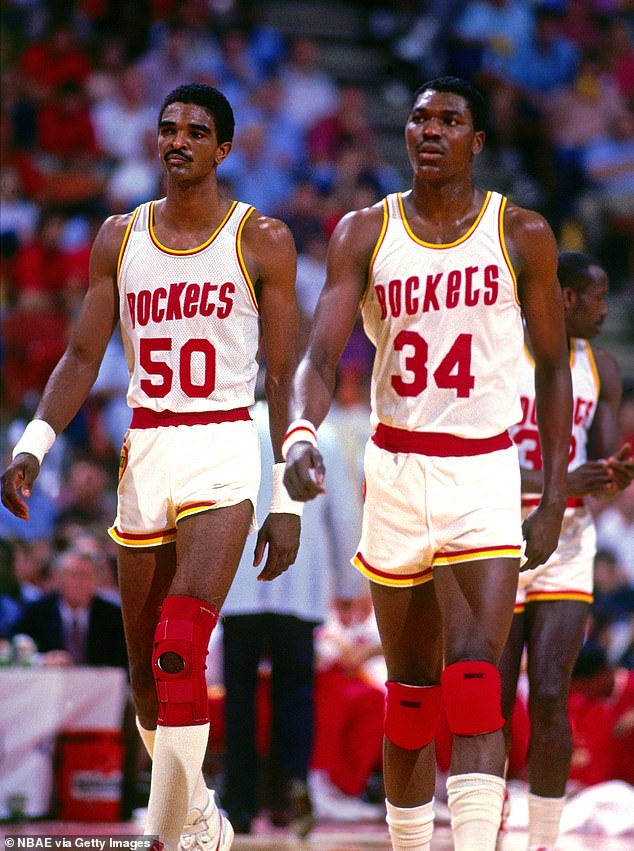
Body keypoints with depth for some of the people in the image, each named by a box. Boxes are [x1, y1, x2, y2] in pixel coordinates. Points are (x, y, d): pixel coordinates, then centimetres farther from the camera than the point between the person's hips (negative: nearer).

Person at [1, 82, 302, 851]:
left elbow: (284, 377, -1)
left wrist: (289, 501, -5)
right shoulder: (119, 238, 10)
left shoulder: (262, 240, 0)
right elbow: (82, 356, 8)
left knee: (180, 650, -23)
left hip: (222, 451, -4)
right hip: (144, 453, 5)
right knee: (147, 676, 10)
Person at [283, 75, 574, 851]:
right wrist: (300, 431, -31)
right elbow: (320, 355, -10)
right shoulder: (365, 233, 0)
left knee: (474, 676, -18)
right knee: (410, 687, 12)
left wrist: (554, 497, 0)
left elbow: (553, 369, 5)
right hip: (396, 468, 2)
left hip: (485, 473, -2)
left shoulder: (520, 235, -1)